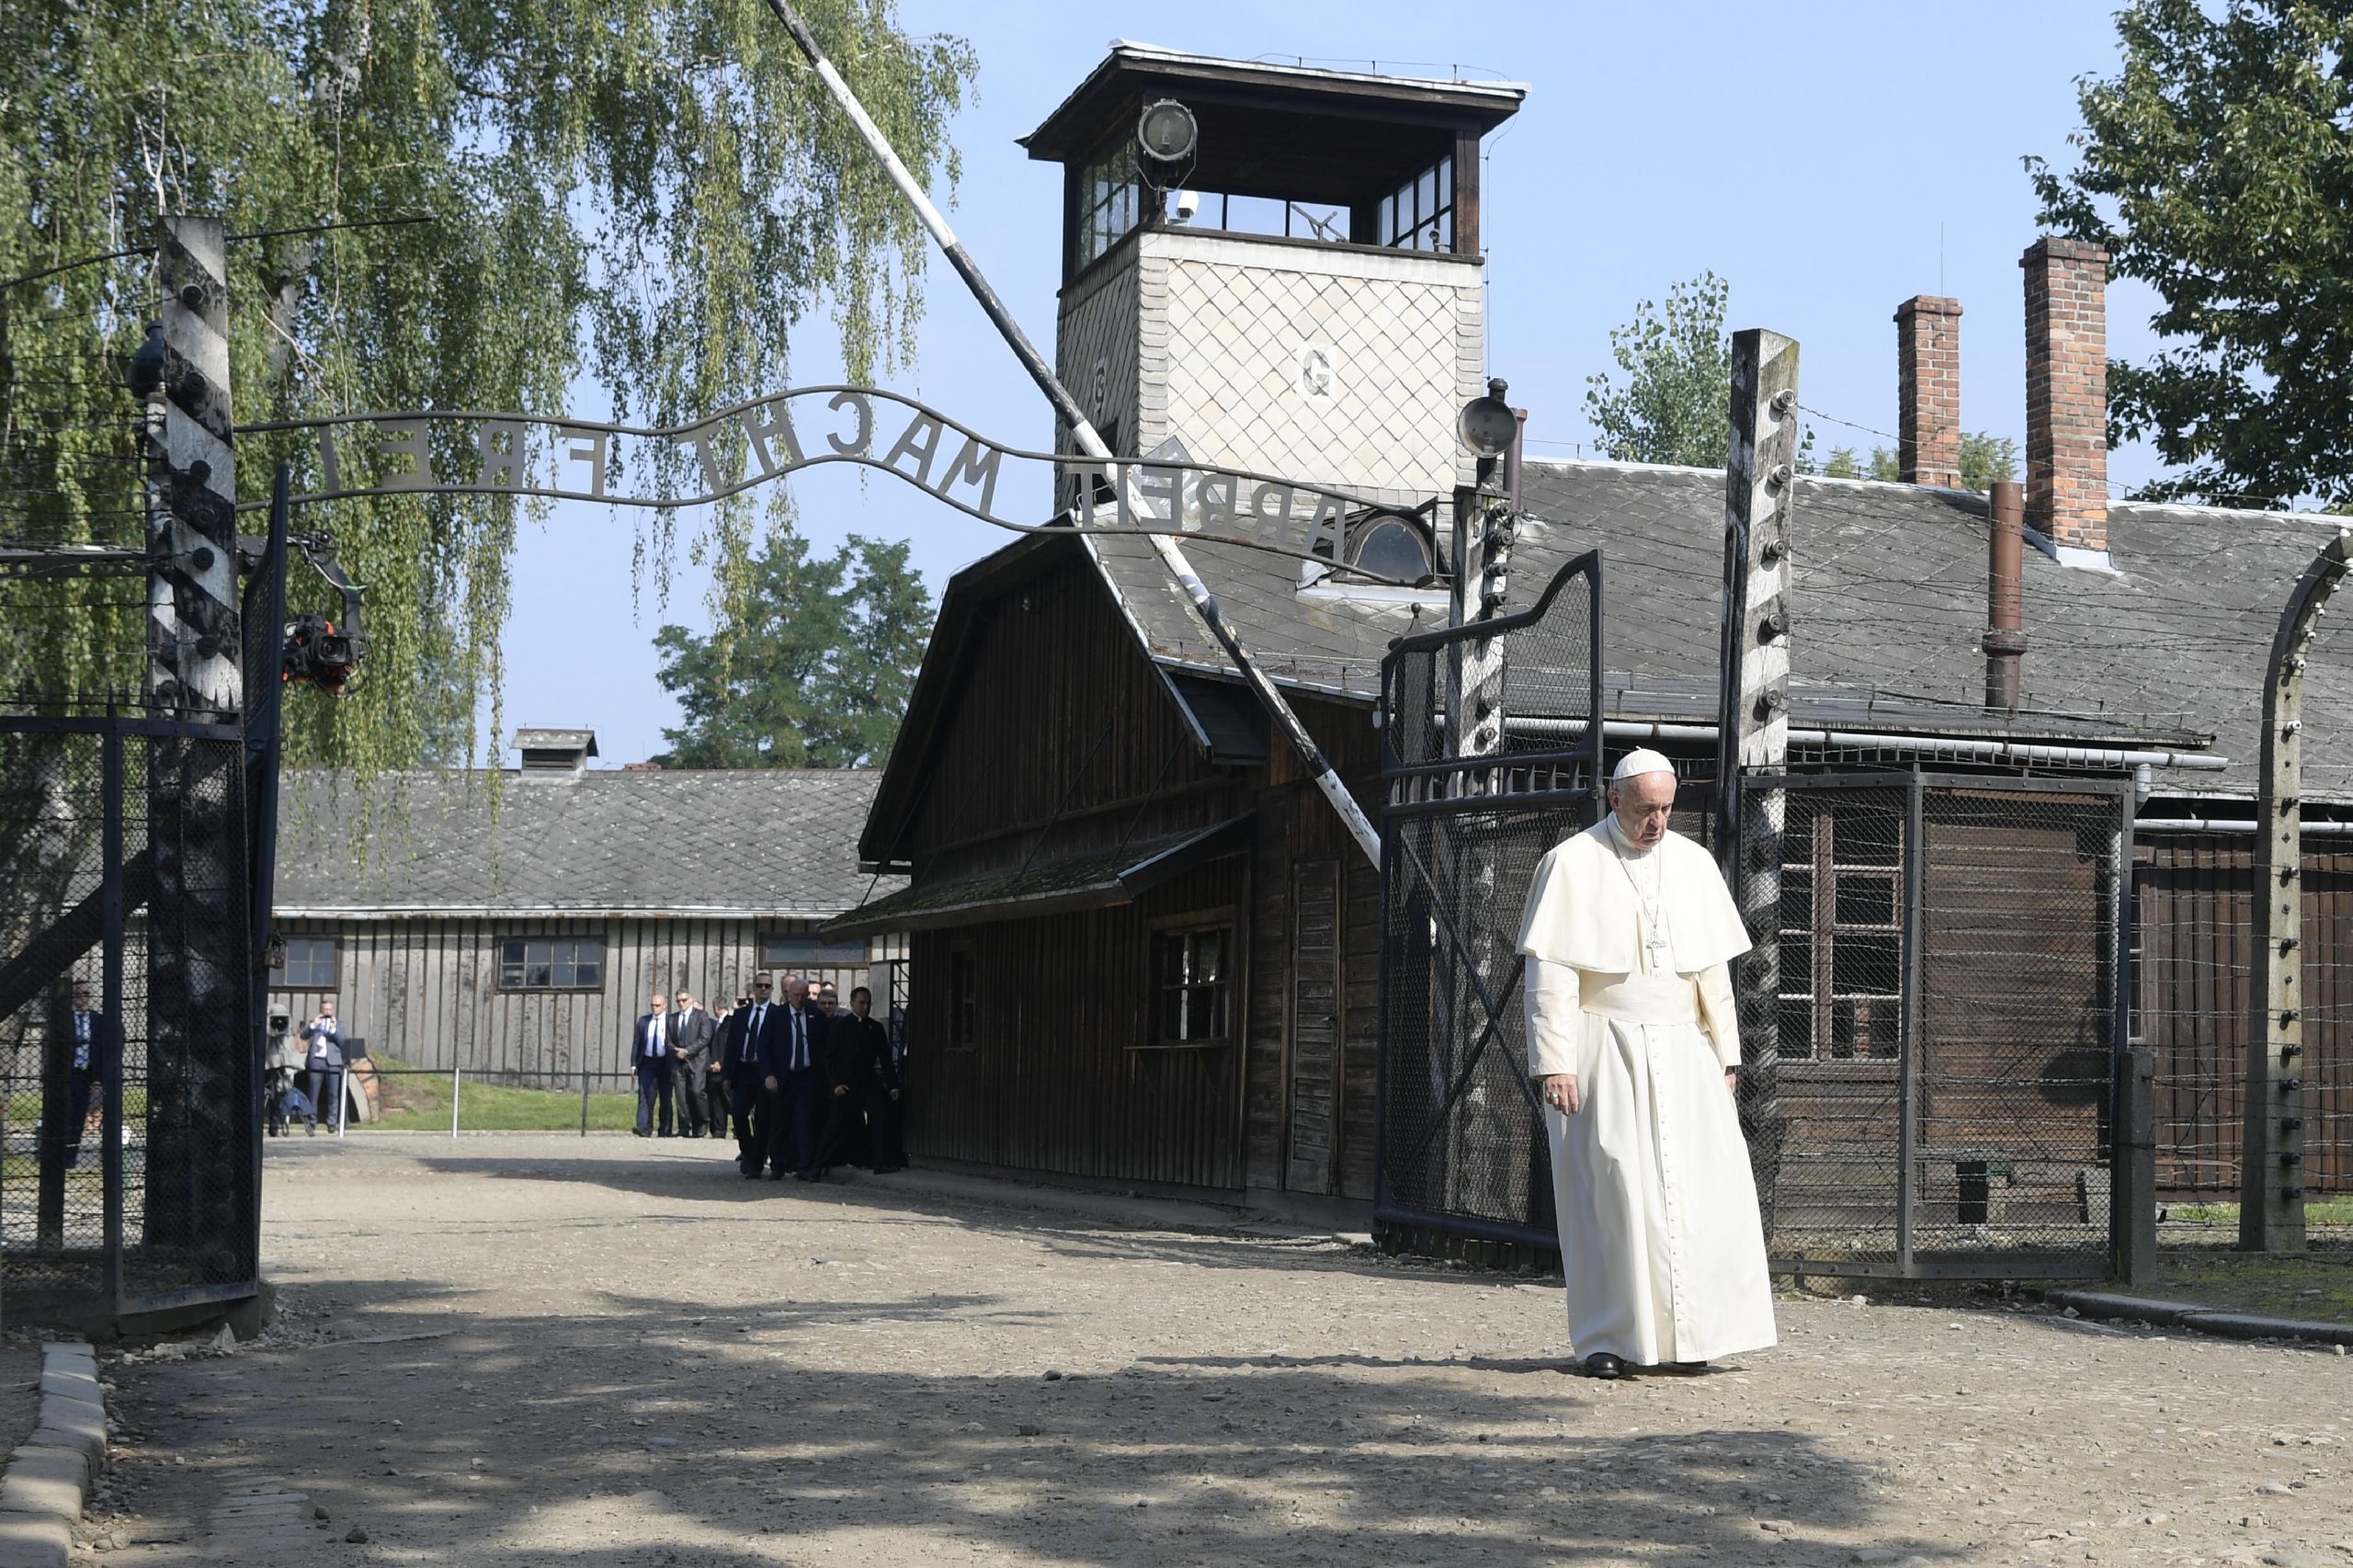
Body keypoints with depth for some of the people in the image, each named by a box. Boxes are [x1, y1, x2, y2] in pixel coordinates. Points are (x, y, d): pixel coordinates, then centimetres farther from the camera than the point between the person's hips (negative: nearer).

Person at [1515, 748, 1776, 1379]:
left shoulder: (1693, 864, 10)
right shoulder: (1572, 864, -3)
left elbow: (1712, 967, 13)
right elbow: (1550, 973, -7)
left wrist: (1725, 1054, 10)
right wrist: (1554, 1064, -14)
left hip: (1682, 1050, 4)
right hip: (1602, 1052, -4)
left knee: (1705, 1180, -5)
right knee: (1611, 1188, -8)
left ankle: (1688, 1332, 2)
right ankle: (1607, 1339, -1)